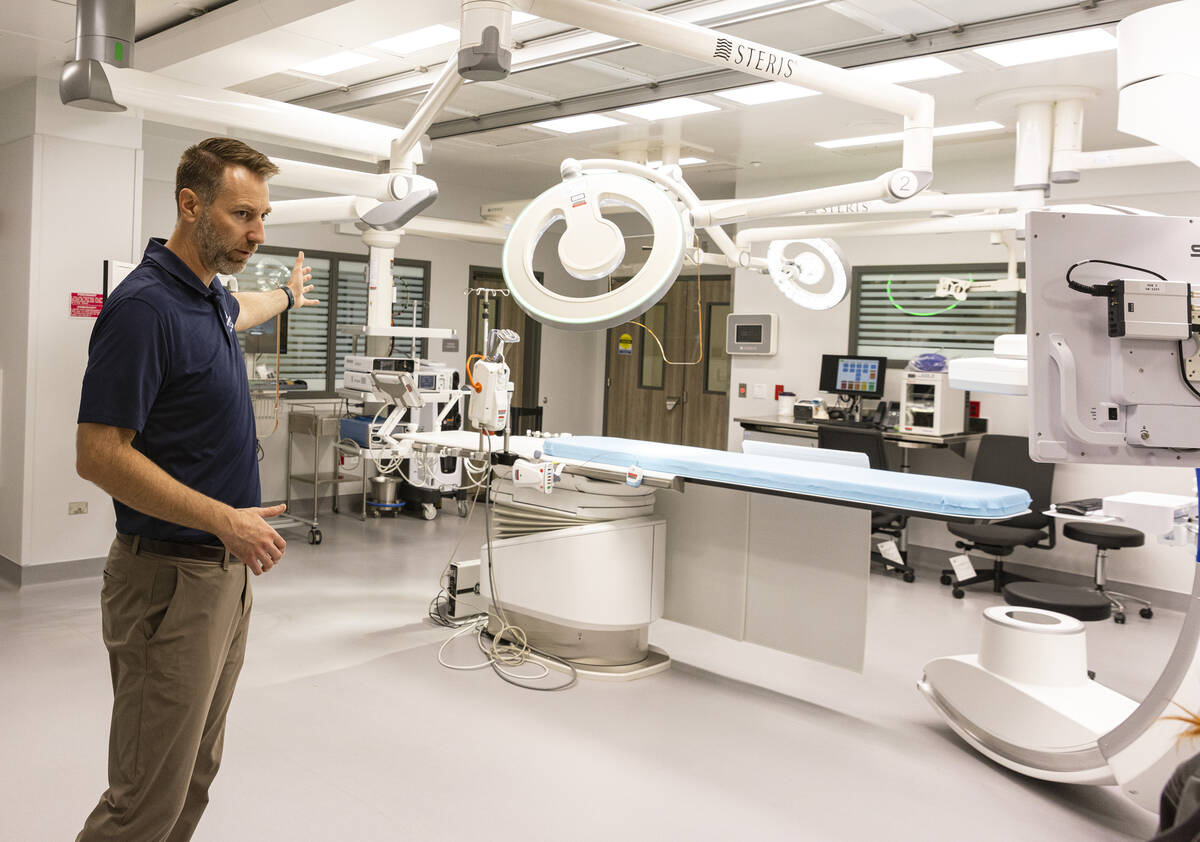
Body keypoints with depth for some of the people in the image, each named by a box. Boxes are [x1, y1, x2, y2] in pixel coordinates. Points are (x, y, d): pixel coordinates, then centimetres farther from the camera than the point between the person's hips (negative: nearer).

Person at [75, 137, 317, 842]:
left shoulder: (211, 297, 10)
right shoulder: (145, 307, -18)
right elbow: (99, 455, -21)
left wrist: (286, 295, 58)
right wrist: (226, 519, -22)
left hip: (229, 571, 9)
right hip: (171, 577, -9)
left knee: (197, 773, 15)